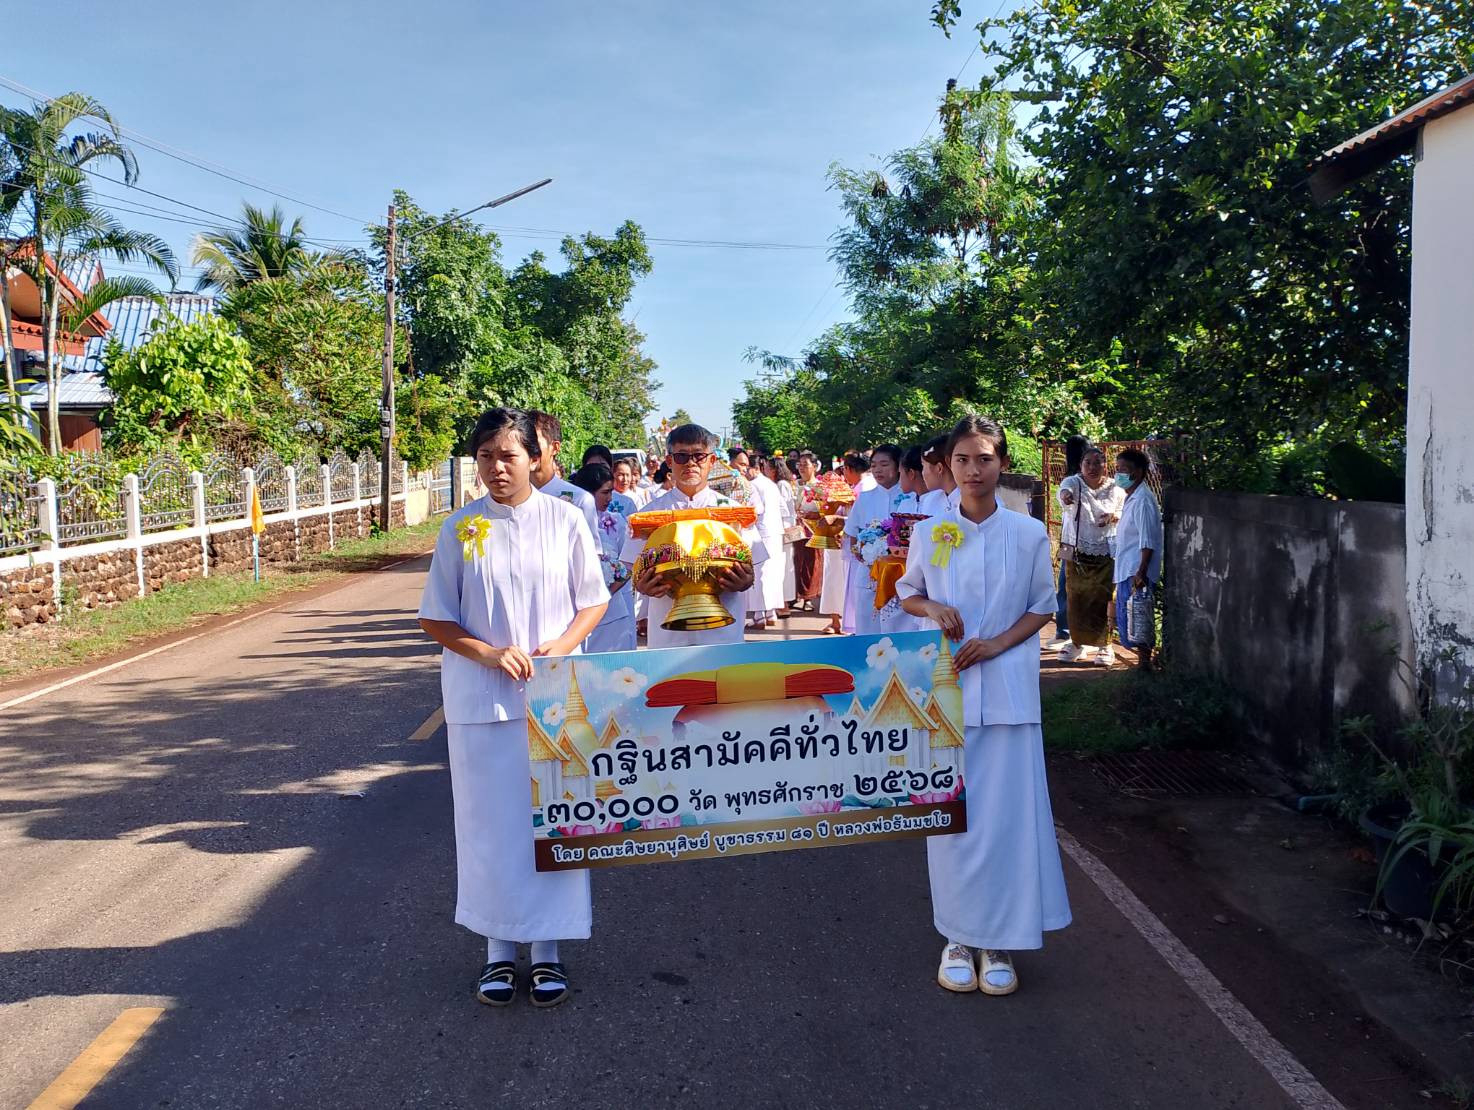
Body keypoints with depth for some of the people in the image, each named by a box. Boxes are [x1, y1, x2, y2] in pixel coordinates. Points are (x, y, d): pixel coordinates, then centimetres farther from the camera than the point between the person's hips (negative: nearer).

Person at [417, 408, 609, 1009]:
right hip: (480, 700, 1)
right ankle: (499, 947, 23)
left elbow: (594, 601, 5)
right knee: (488, 823, 7)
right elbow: (435, 618, 2)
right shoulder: (460, 527, -1)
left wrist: (562, 645, -14)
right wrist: (489, 653, -14)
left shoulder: (565, 520, -2)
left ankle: (548, 947, 20)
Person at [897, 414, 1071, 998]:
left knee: (1008, 812, 1)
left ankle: (1000, 941, 14)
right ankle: (957, 937, 18)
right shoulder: (929, 533, 2)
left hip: (1007, 689, -1)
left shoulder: (1029, 534, -1)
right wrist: (932, 609, -9)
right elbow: (906, 595, 13)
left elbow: (1042, 607, 6)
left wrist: (995, 644, -9)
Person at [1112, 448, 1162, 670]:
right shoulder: (1131, 498, 14)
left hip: (1136, 572, -10)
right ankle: (1143, 659, 21)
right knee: (1126, 618, 13)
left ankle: (1144, 662, 2)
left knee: (1137, 620, -6)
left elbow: (1148, 541, -21)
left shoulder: (1142, 499, -16)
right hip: (1127, 570, 10)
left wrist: (1141, 572, -24)